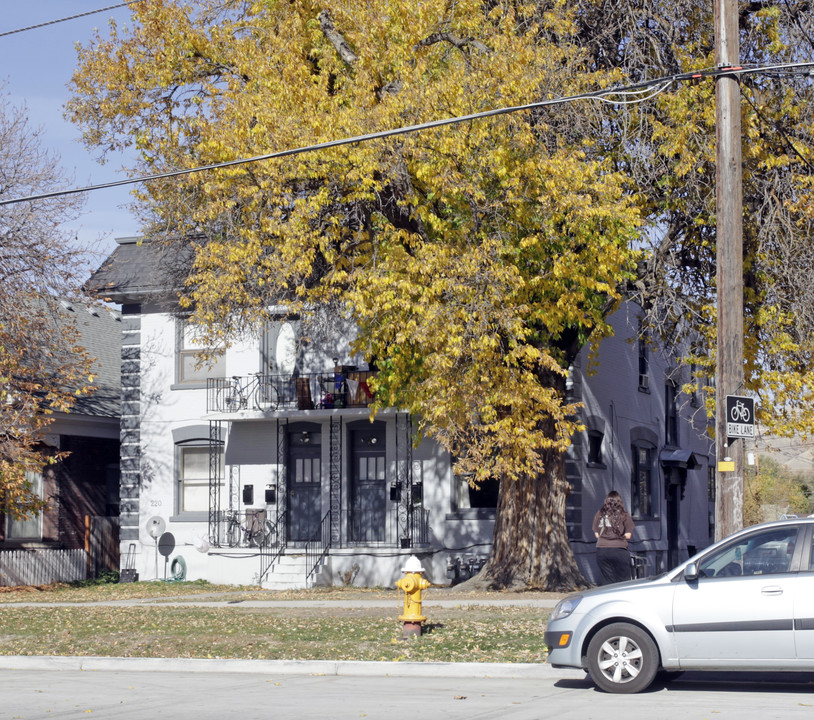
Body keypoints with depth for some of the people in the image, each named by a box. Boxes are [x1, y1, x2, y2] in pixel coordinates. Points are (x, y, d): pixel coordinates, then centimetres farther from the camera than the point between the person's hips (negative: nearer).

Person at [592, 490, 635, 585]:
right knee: (623, 581, 3)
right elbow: (628, 536, 0)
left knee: (607, 580, 5)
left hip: (602, 550, 2)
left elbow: (597, 534, 10)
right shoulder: (624, 515, 1)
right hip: (619, 550, -2)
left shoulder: (599, 514, 7)